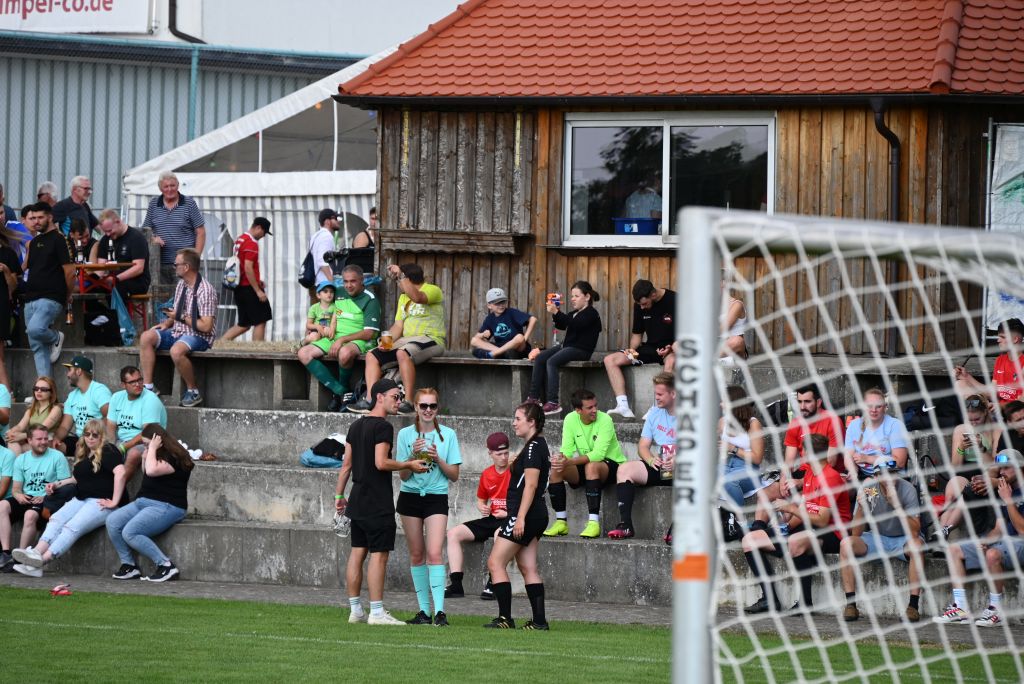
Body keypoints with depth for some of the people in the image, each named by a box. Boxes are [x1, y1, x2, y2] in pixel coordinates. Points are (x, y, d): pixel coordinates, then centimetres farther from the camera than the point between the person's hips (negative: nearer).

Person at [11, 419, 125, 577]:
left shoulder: (108, 451, -5)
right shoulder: (83, 454, 21)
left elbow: (120, 473, -21)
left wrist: (115, 502, -22)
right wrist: (59, 484, 17)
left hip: (101, 502, -8)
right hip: (81, 499, 8)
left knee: (72, 527, -29)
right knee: (56, 520, -20)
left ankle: (42, 560, -45)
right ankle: (37, 552, -41)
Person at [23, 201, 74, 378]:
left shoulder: (57, 239, -6)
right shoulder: (34, 242, 18)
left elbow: (69, 272, -9)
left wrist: (68, 295, -1)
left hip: (51, 298, -8)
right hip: (31, 298, 8)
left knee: (35, 329, -31)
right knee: (37, 346, 4)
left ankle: (56, 338, 2)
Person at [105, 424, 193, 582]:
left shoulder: (175, 458, -14)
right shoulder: (157, 455, 17)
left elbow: (152, 471, -28)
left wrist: (152, 449, -16)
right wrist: (145, 457, 14)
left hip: (167, 507, -10)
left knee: (129, 532, -27)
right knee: (112, 522, -9)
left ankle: (166, 566, -21)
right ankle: (128, 565, -7)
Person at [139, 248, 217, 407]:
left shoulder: (205, 291, -18)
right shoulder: (181, 285, 10)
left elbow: (206, 326, -23)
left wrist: (181, 317, -14)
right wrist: (167, 323, 1)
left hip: (199, 336, -9)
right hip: (178, 331, 9)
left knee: (176, 350, -38)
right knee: (146, 338, -10)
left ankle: (193, 392, -17)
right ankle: (147, 387, -13)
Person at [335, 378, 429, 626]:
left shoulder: (356, 426, 14)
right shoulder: (383, 427, -12)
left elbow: (346, 464, 16)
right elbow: (381, 463, -19)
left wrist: (339, 495, 19)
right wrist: (409, 465, -8)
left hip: (358, 500, 9)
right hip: (378, 502, -9)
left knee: (357, 553, 10)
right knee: (379, 554, -7)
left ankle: (355, 610, 13)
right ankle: (376, 612, -9)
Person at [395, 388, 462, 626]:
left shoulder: (448, 435, 1)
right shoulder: (406, 434, 3)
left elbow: (454, 475, 1)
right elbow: (403, 475, 0)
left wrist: (437, 458, -14)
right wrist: (414, 455, -17)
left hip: (437, 498, -2)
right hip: (410, 497, 2)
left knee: (435, 553, -15)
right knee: (417, 554, 5)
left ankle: (439, 610, -20)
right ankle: (424, 610, 12)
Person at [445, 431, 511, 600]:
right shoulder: (487, 474, 10)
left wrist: (509, 513, -17)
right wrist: (482, 508, 3)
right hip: (491, 520, 7)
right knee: (454, 533, -7)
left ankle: (492, 585, -34)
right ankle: (456, 585, -13)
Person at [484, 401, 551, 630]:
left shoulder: (534, 447, -14)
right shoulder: (536, 446, 17)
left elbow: (530, 484, -20)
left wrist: (520, 518, -23)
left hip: (526, 515, -10)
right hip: (535, 516, 10)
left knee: (495, 562, -8)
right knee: (528, 567, 9)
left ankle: (505, 618, -10)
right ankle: (539, 620, 6)